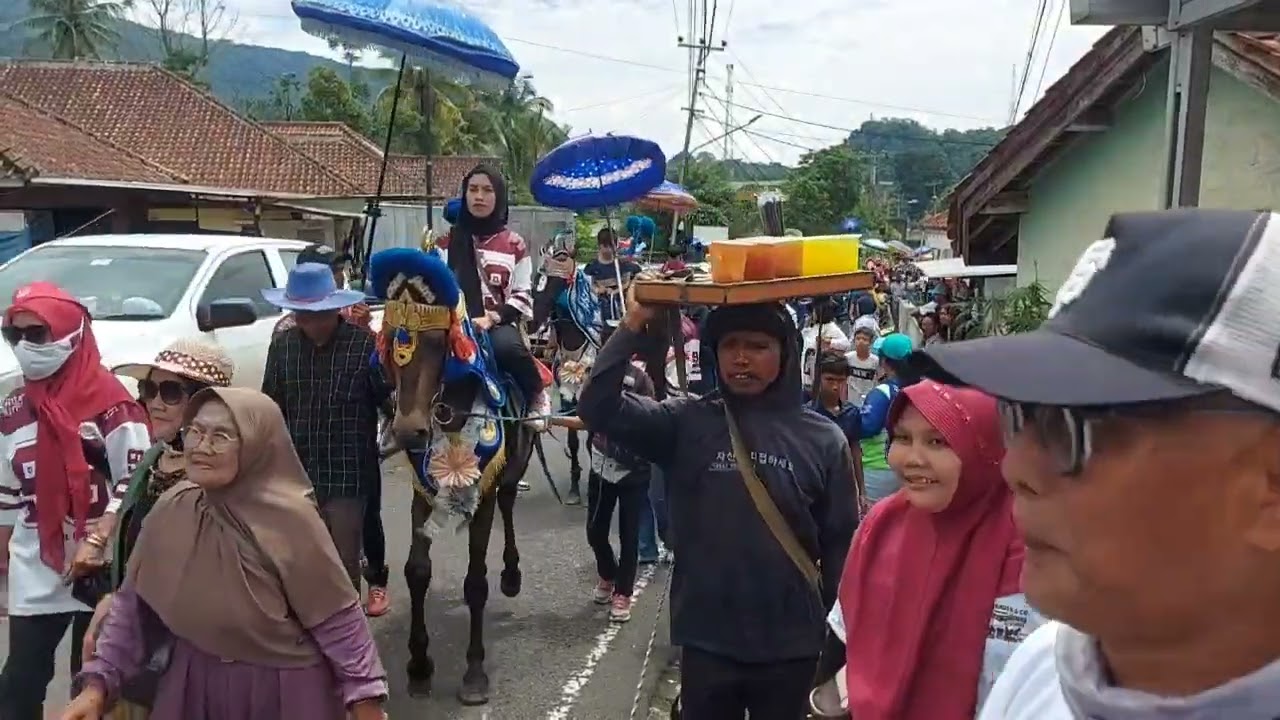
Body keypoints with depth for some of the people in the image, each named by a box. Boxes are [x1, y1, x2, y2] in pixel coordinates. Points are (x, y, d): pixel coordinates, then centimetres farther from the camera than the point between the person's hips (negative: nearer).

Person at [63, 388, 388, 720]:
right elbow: (133, 606, 3)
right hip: (191, 684, 4)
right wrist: (98, 684, -4)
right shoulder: (171, 509, -7)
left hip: (284, 690, -4)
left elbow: (339, 622, -16)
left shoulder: (289, 519, -21)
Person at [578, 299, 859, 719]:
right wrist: (634, 325, -21)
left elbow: (841, 542, 1)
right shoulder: (687, 422, -4)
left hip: (791, 645, 0)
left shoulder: (822, 438, -5)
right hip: (706, 640, 0)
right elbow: (597, 408, -14)